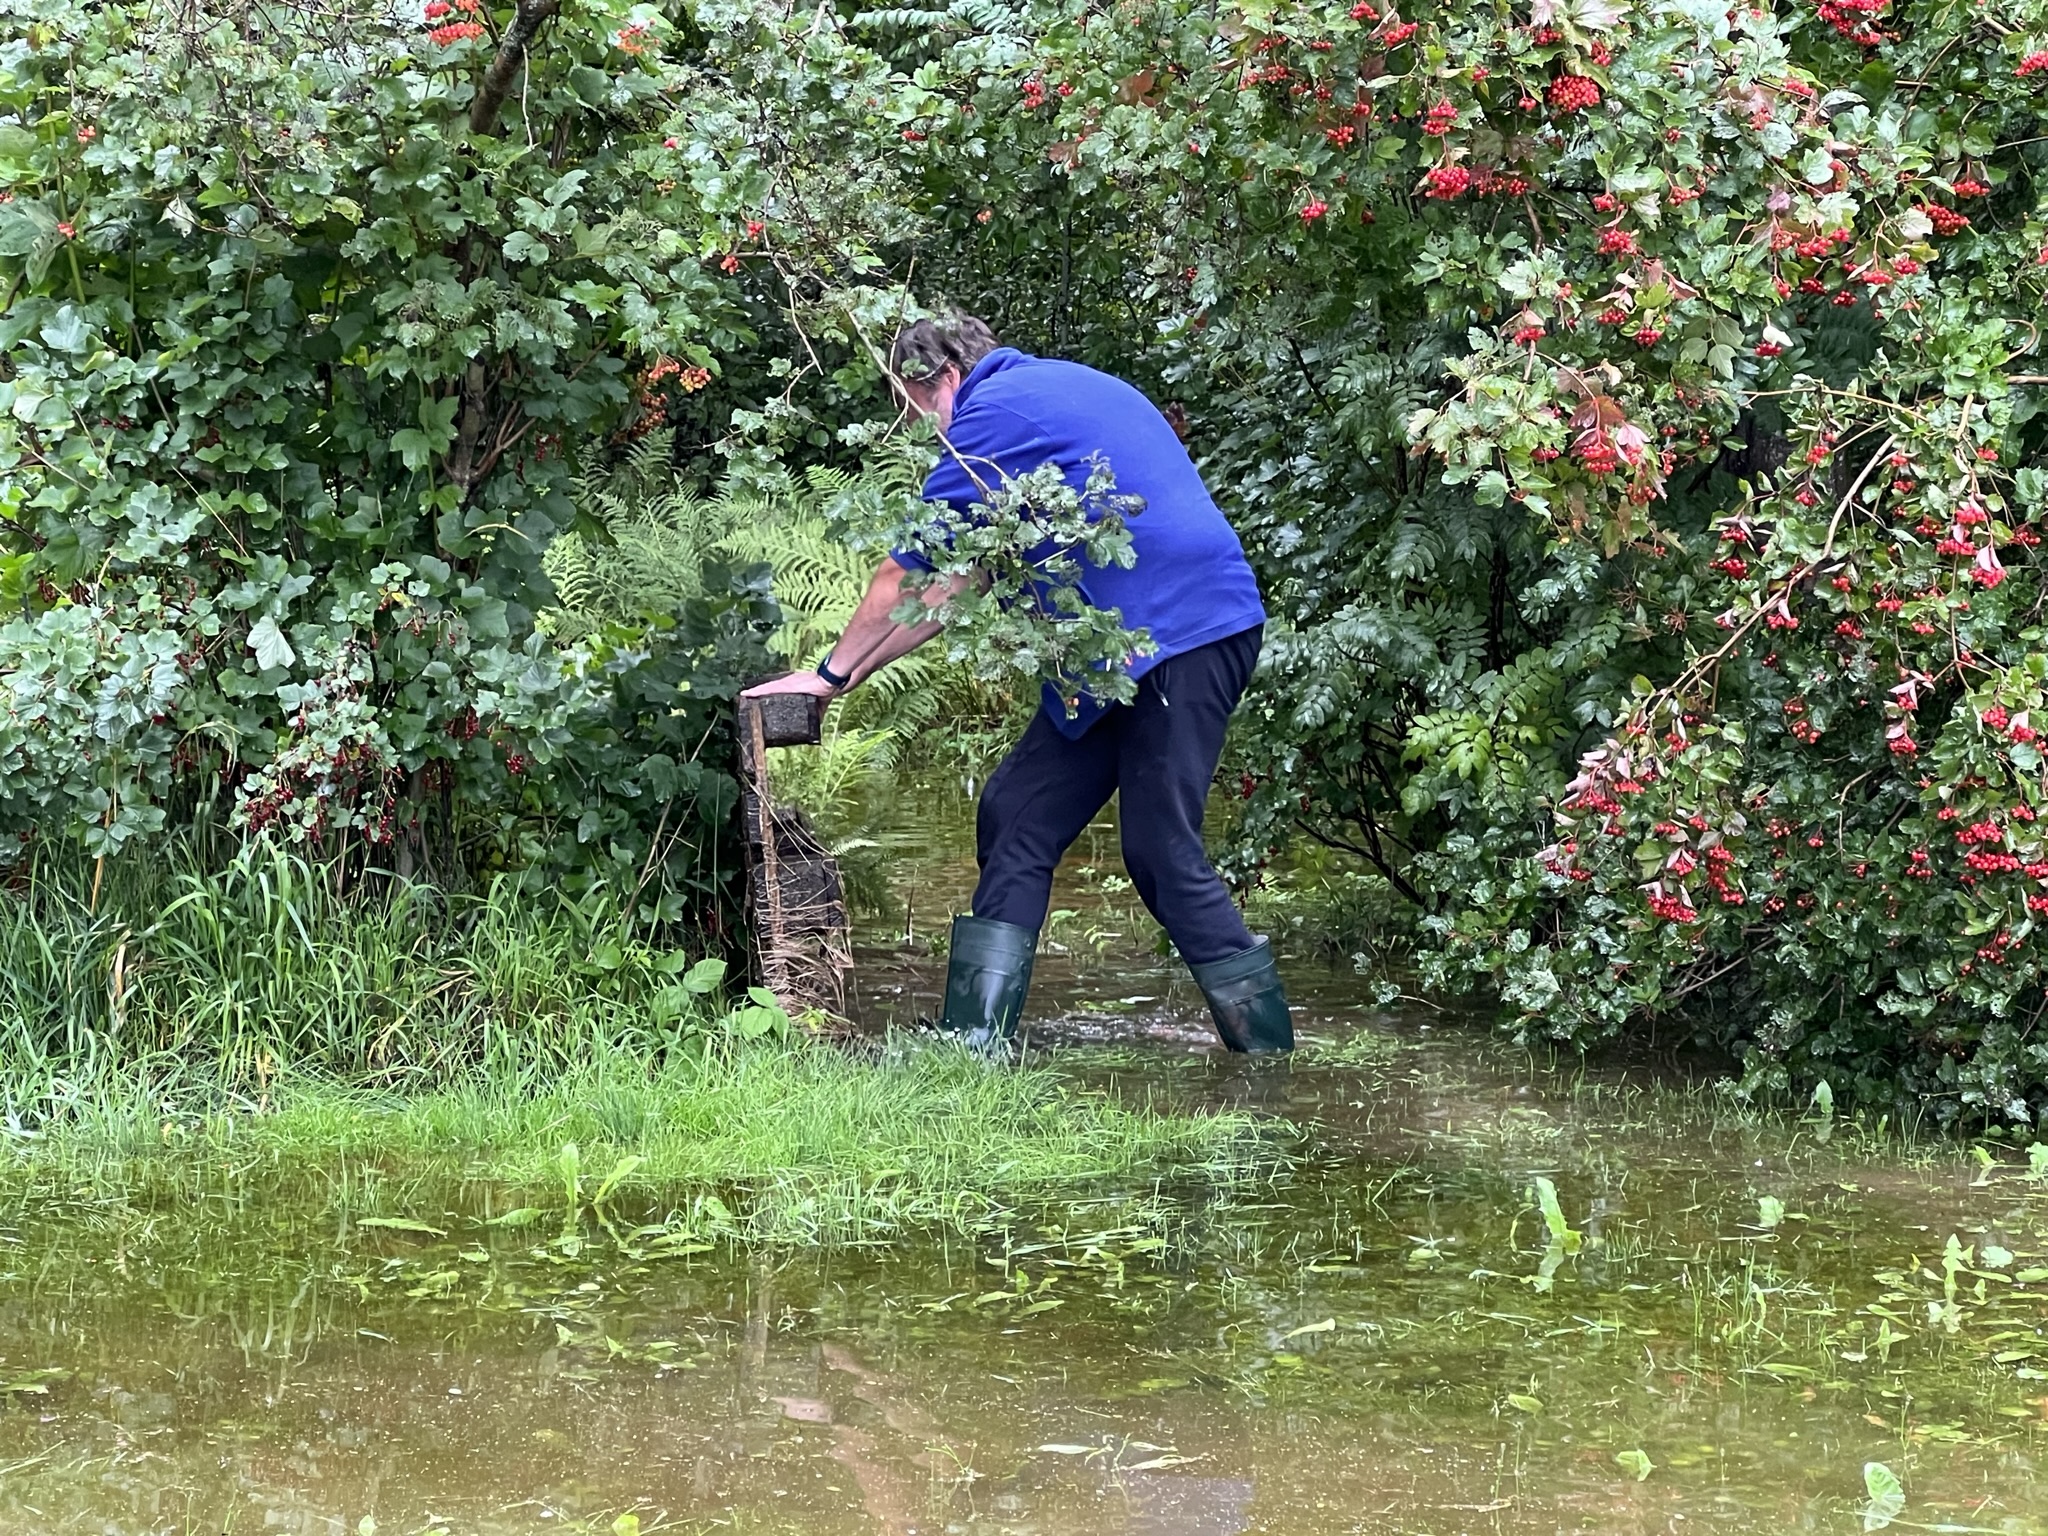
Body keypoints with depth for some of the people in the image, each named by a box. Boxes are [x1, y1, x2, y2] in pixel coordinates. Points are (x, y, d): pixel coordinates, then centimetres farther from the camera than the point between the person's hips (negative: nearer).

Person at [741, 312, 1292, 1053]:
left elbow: (905, 573, -3)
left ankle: (1270, 1055, -5)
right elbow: (958, 580, 25)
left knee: (1160, 851, -11)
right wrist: (851, 675, 23)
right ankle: (972, 1045, 1)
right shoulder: (1059, 391, 23)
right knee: (1017, 817, 5)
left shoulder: (997, 409, -7)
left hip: (1183, 632, -10)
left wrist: (833, 674, 8)